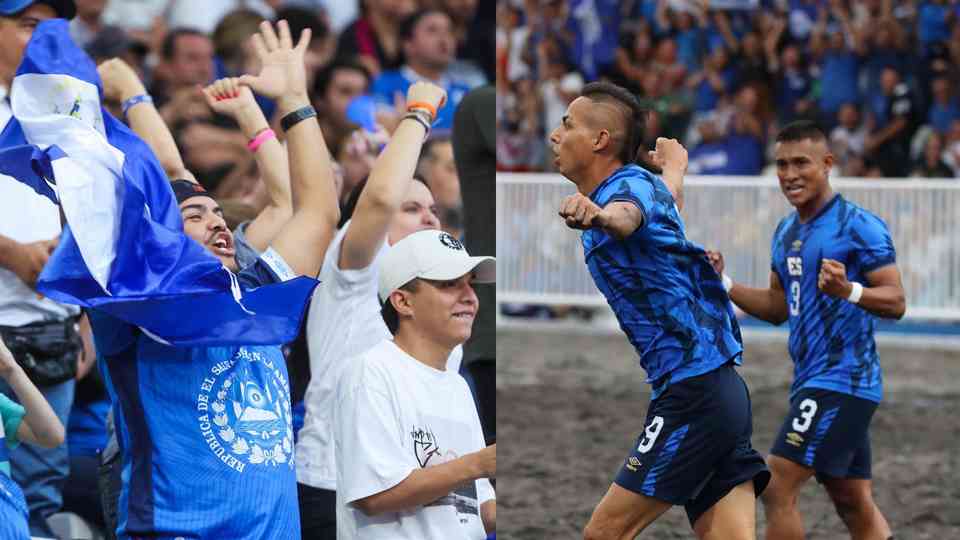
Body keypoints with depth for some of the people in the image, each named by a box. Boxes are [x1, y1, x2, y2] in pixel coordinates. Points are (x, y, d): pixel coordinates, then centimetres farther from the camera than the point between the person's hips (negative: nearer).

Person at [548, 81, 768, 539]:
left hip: (692, 395, -10)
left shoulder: (630, 185, -12)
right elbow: (669, 189, 43)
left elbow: (629, 213, -39)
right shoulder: (646, 185, 16)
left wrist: (599, 214, -64)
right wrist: (673, 161, 67)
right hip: (719, 394, 10)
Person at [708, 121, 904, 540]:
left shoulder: (859, 226, -11)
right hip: (812, 381, 9)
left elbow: (895, 301, -16)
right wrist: (724, 284, 8)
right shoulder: (786, 231, 15)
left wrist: (848, 290, -34)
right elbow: (778, 308, 22)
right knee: (855, 506, 12)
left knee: (777, 488, -12)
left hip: (841, 380, -9)